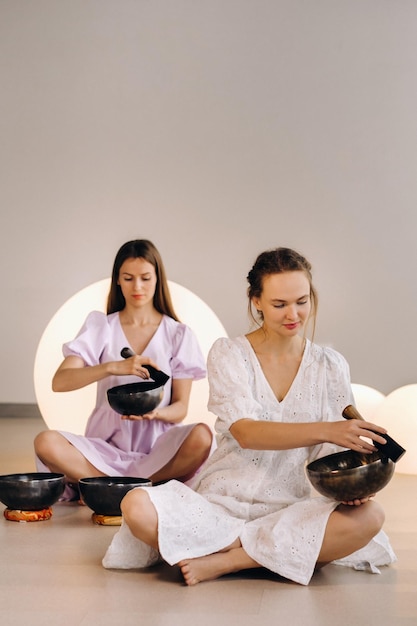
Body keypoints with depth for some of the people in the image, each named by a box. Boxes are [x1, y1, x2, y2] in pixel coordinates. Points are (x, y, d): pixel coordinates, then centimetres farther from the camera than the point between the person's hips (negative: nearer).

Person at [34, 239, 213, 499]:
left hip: (158, 449, 0)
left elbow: (180, 408, 2)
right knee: (46, 443, -28)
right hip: (108, 445, 0)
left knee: (201, 436, -32)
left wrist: (155, 413, -21)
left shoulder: (179, 334, 5)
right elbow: (59, 382, -9)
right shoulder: (100, 327, 5)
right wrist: (112, 367, -26)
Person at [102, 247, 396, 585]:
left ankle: (223, 561, -21)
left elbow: (331, 453, 5)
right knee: (137, 507, -29)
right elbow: (245, 433, -17)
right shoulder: (228, 353, -2)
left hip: (290, 510, 2)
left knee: (368, 516, -29)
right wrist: (324, 430, -31)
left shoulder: (330, 366, 5)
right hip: (221, 501, -2)